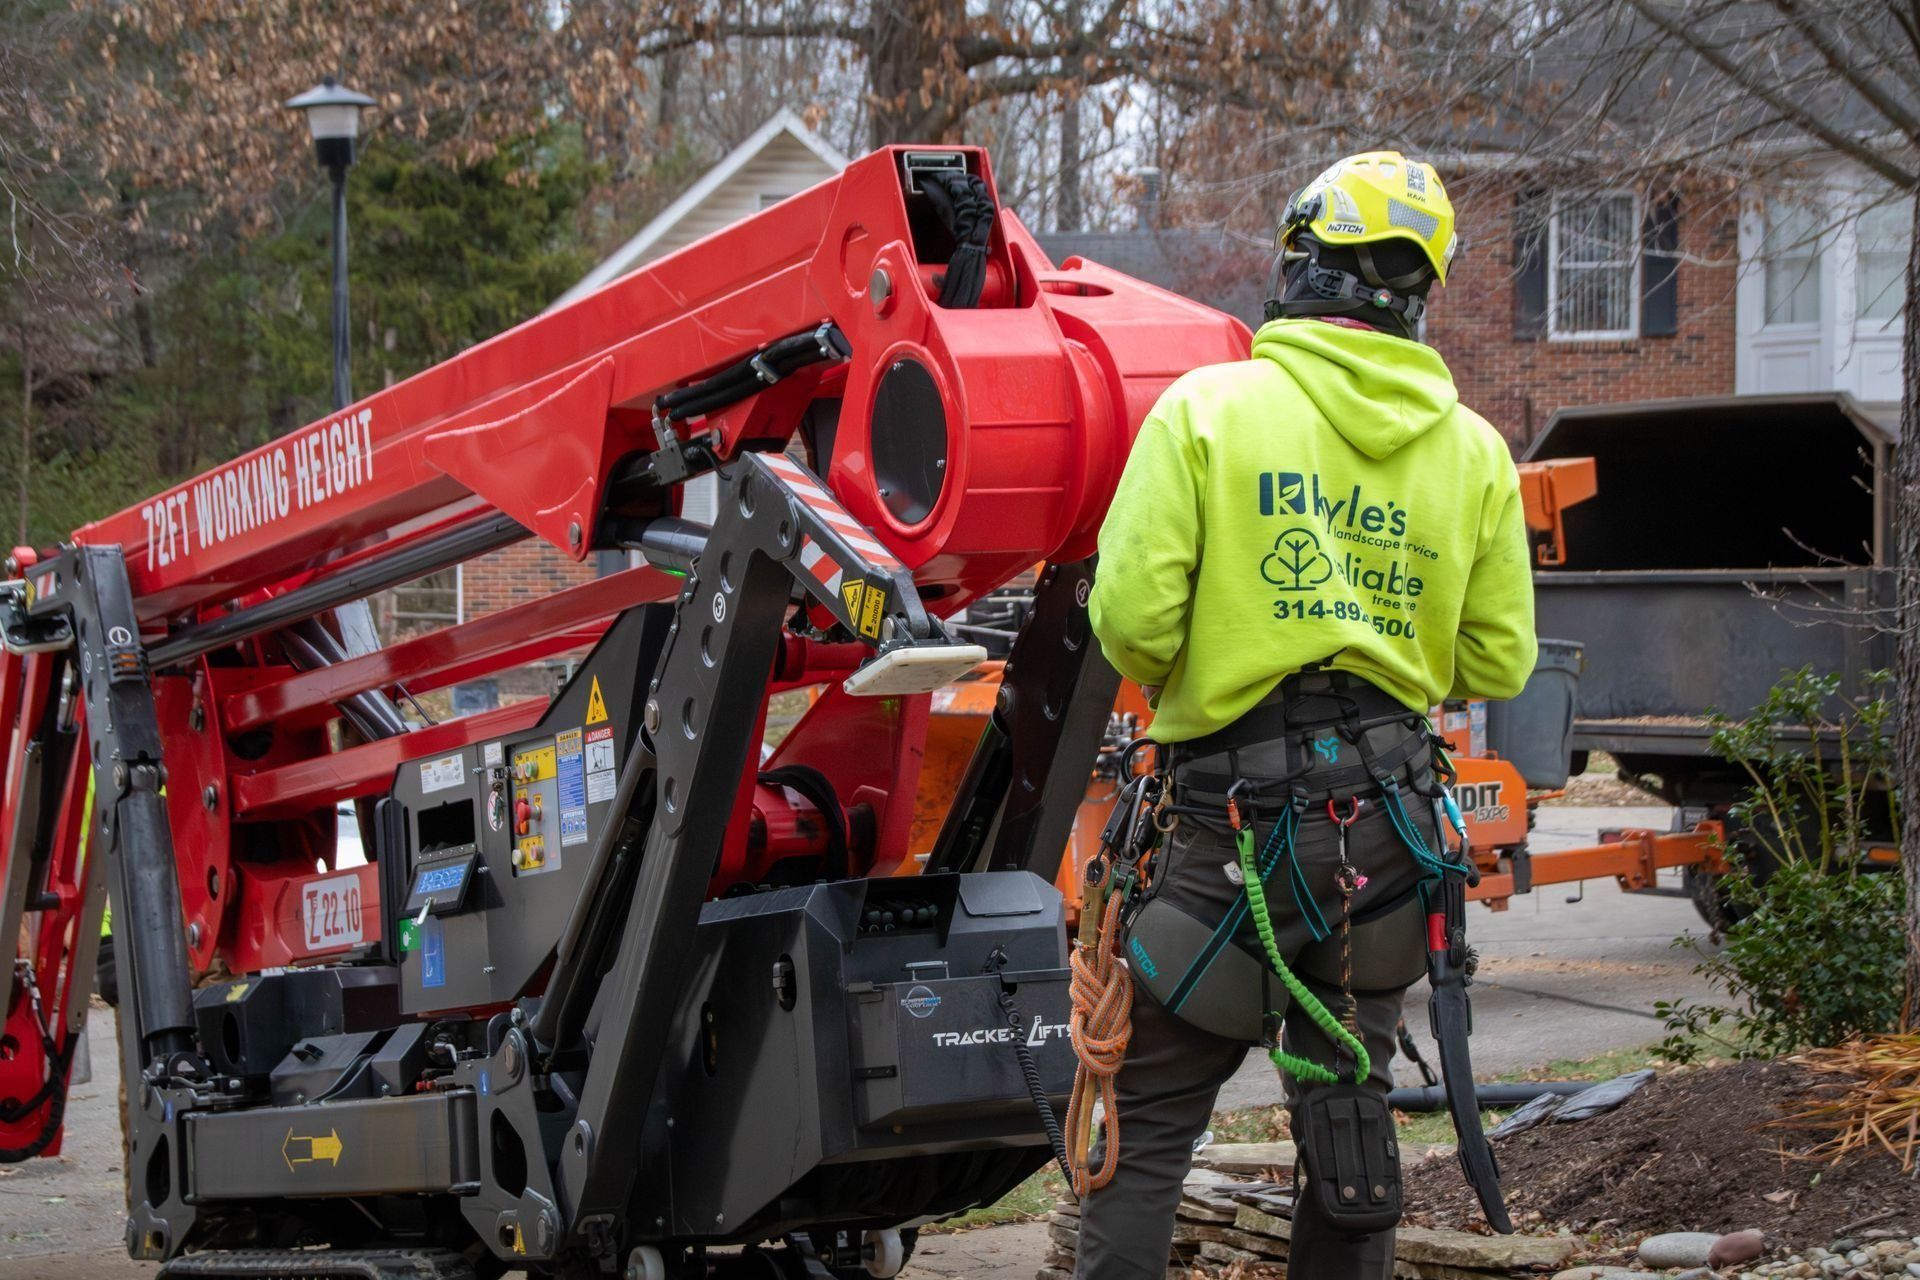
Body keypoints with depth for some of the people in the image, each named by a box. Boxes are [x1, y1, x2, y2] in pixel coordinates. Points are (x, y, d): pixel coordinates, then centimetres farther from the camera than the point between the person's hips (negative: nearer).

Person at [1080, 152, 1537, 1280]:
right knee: (1352, 1095, 14)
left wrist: (1172, 679, 9)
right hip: (1394, 823, 4)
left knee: (1152, 1110, 2)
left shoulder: (1207, 408, -7)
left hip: (1240, 807, -4)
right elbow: (1499, 662, 8)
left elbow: (1131, 614, -12)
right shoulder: (1474, 450, 6)